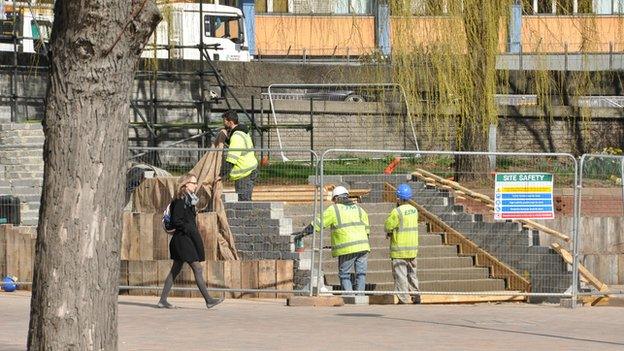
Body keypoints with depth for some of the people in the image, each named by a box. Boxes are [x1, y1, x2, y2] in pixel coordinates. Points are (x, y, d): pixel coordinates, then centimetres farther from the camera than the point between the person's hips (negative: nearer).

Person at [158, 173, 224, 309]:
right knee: (197, 269, -9)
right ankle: (208, 300, -9)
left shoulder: (189, 199, 15)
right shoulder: (181, 200, -14)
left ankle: (163, 300, 12)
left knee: (175, 270, 10)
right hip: (183, 239, -10)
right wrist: (189, 229, -18)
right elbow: (176, 221, -18)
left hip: (187, 239, 10)